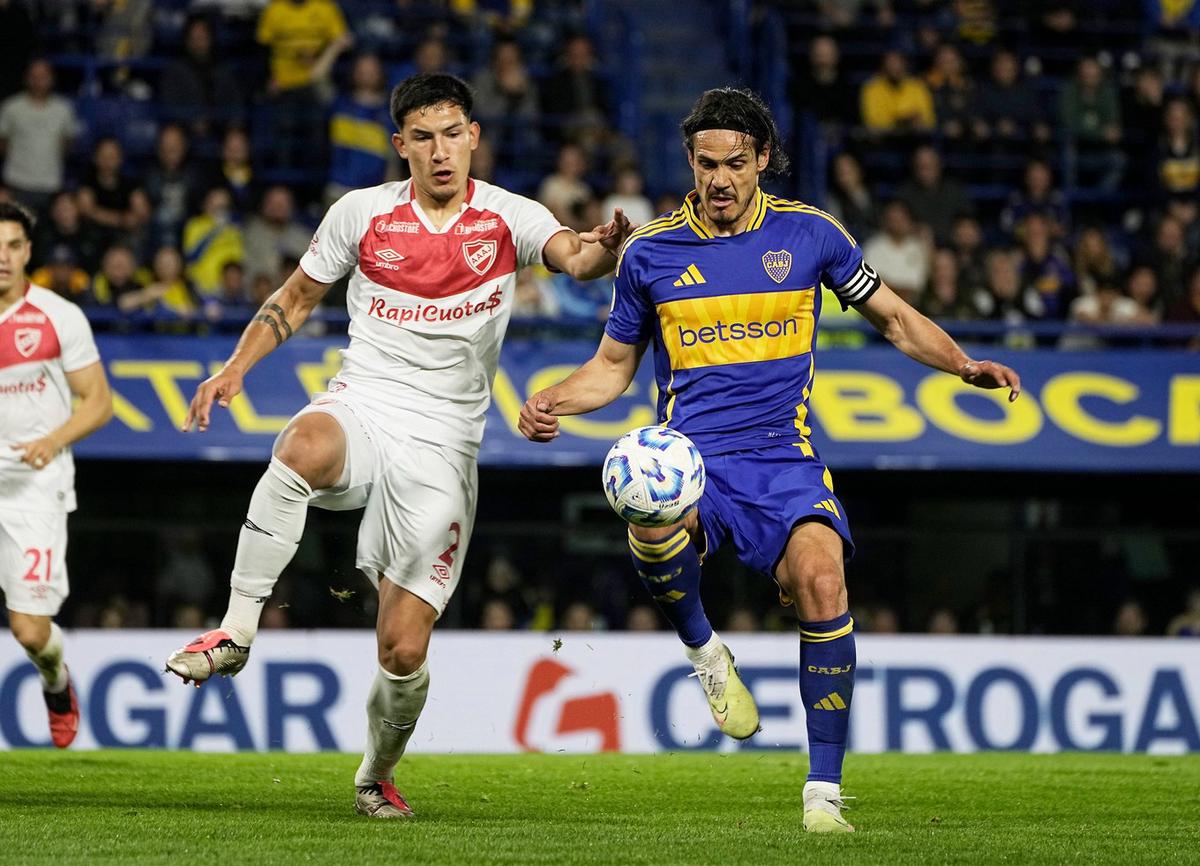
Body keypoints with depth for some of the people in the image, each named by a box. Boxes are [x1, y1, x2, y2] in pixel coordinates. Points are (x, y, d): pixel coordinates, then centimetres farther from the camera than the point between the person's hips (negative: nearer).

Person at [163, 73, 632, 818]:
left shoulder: (507, 219, 0)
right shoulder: (362, 213, 4)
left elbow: (572, 254, -19)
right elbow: (297, 297, 16)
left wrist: (601, 249, -44)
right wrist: (236, 367, 1)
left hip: (442, 444, 0)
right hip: (361, 407, 0)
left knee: (405, 650, -4)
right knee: (302, 448, -40)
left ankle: (378, 776, 26)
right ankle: (238, 630, -31)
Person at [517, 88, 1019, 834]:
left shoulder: (808, 234, 6)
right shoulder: (651, 252, 7)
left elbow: (893, 317, 16)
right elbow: (614, 366, 19)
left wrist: (965, 365, 0)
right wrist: (552, 402, -1)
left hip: (784, 457, 0)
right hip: (690, 457, 0)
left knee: (821, 576, -27)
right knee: (653, 532, -37)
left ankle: (824, 790, -18)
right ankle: (704, 651, -3)